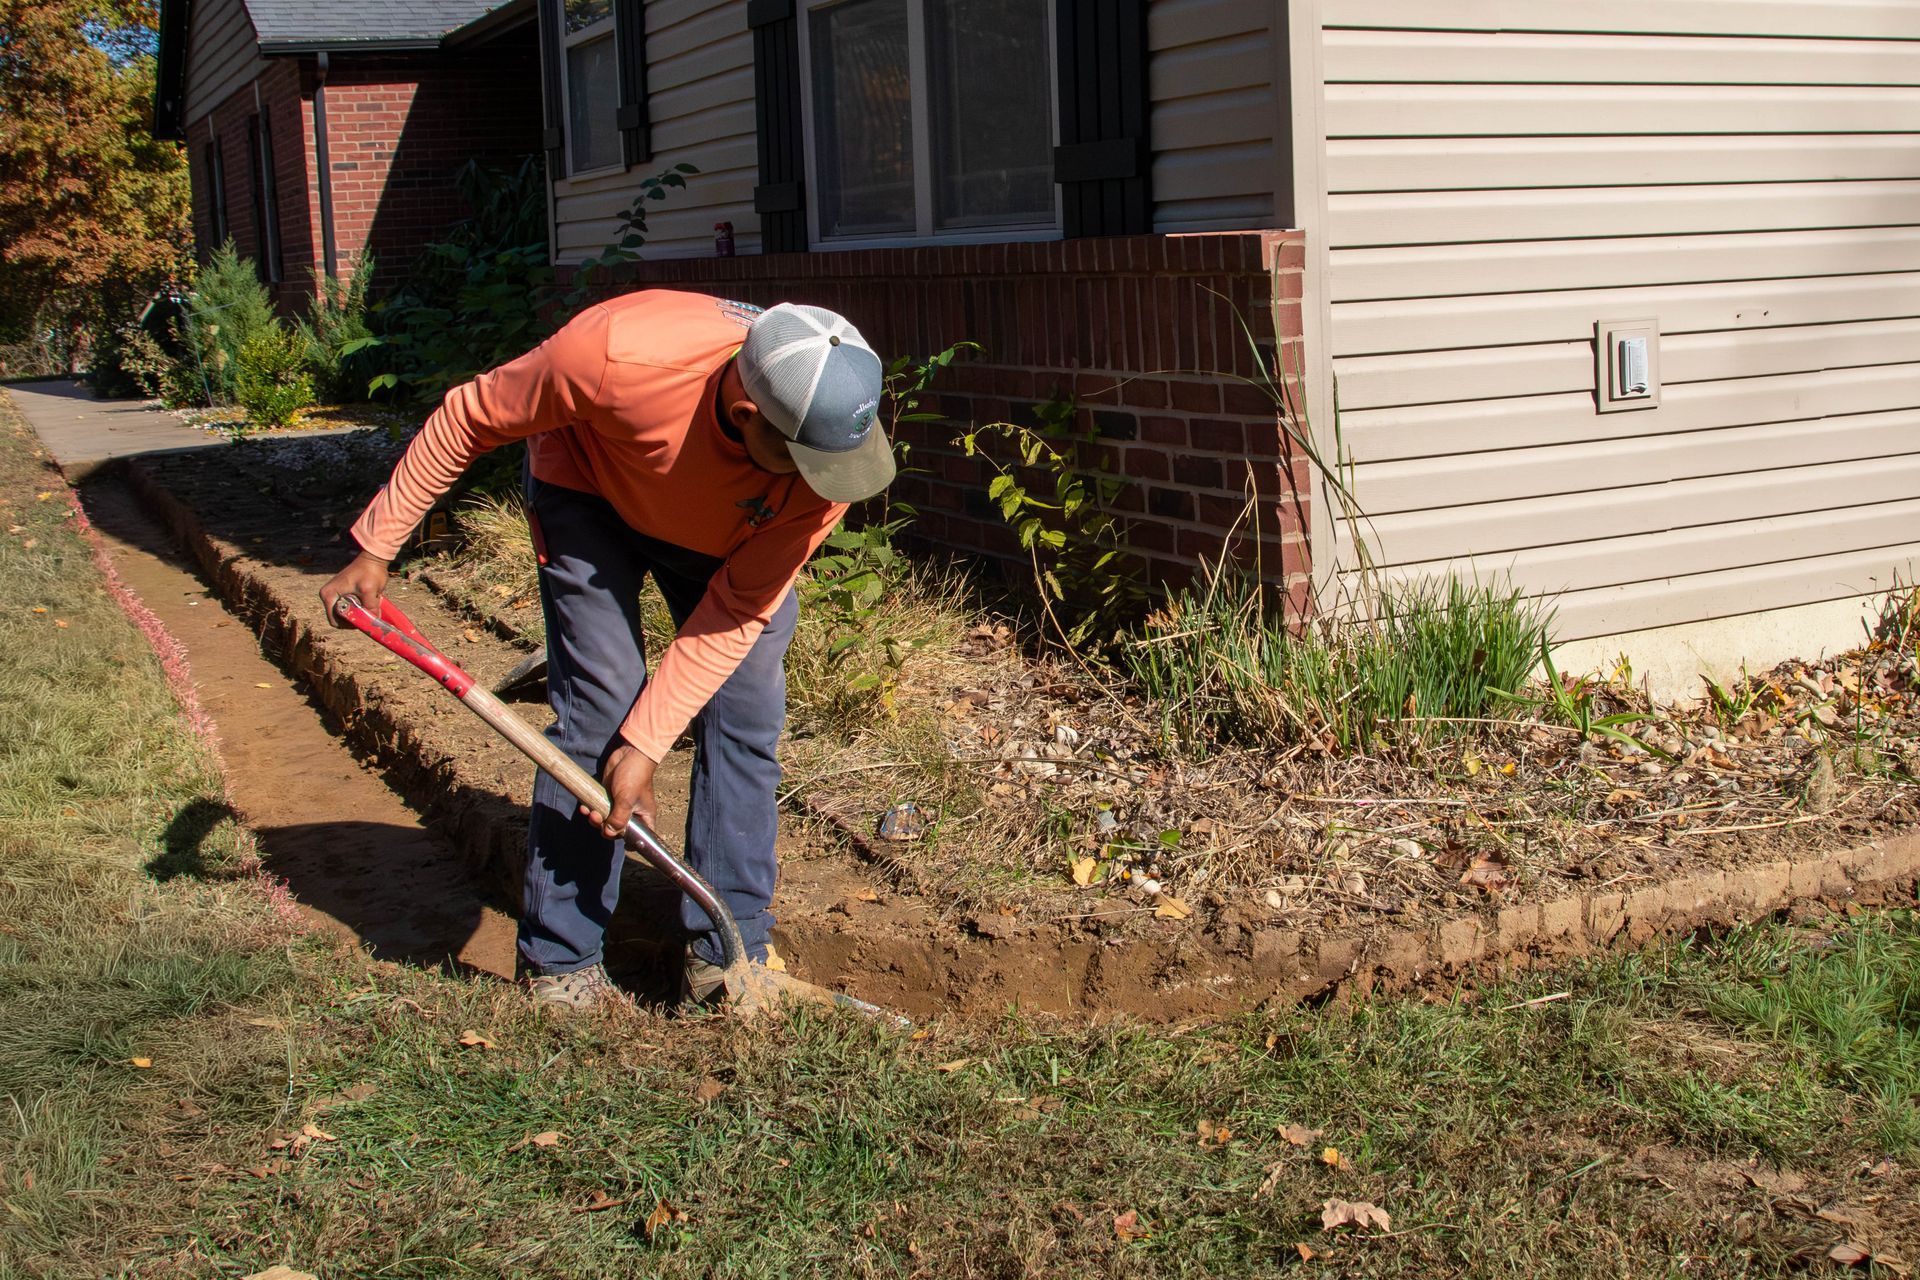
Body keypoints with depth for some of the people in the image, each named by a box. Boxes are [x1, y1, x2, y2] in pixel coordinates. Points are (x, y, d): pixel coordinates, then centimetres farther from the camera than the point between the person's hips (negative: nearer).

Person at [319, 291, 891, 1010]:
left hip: (732, 532, 3)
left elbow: (737, 610, -26)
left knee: (746, 716, -8)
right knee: (598, 715, -13)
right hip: (590, 492, -2)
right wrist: (375, 549, -16)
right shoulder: (617, 354, -43)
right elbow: (468, 417, -24)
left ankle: (727, 954, 4)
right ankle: (560, 963, 0)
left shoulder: (832, 439, -34)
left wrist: (646, 745, -28)